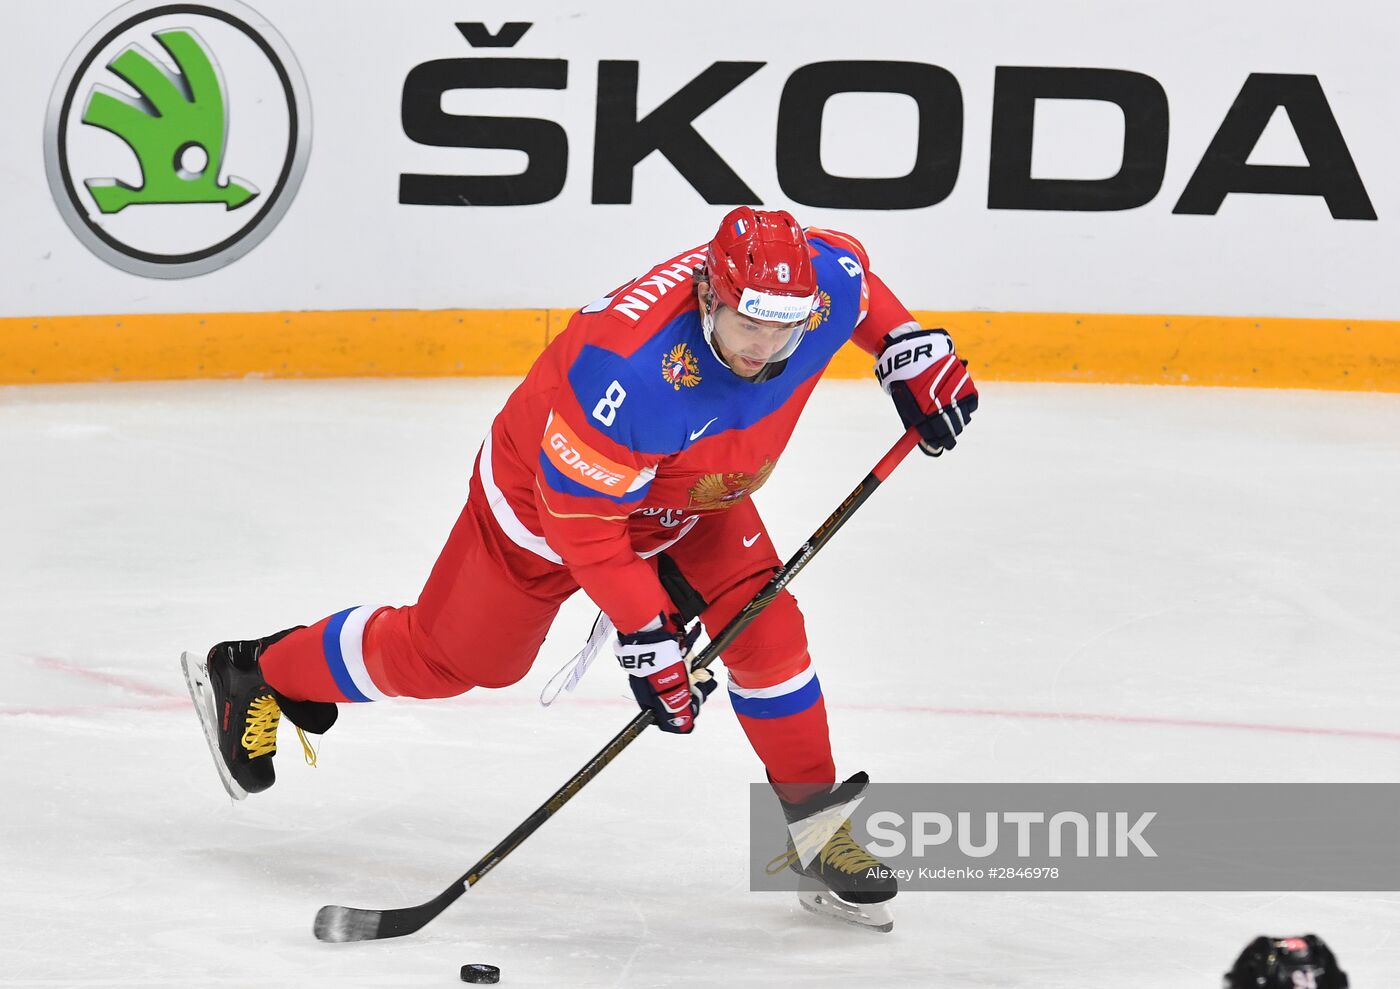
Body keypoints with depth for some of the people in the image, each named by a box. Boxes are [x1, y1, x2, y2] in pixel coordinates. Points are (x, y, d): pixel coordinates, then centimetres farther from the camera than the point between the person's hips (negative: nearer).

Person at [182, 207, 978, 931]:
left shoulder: (825, 285, -28)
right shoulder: (628, 367, -46)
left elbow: (856, 280, 1)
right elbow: (582, 516, -34)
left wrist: (913, 349, -6)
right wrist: (643, 632, -32)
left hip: (692, 493, 5)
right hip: (548, 489, -5)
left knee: (763, 626, -11)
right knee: (447, 654, 9)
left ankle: (814, 820, 7)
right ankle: (254, 674, 31)